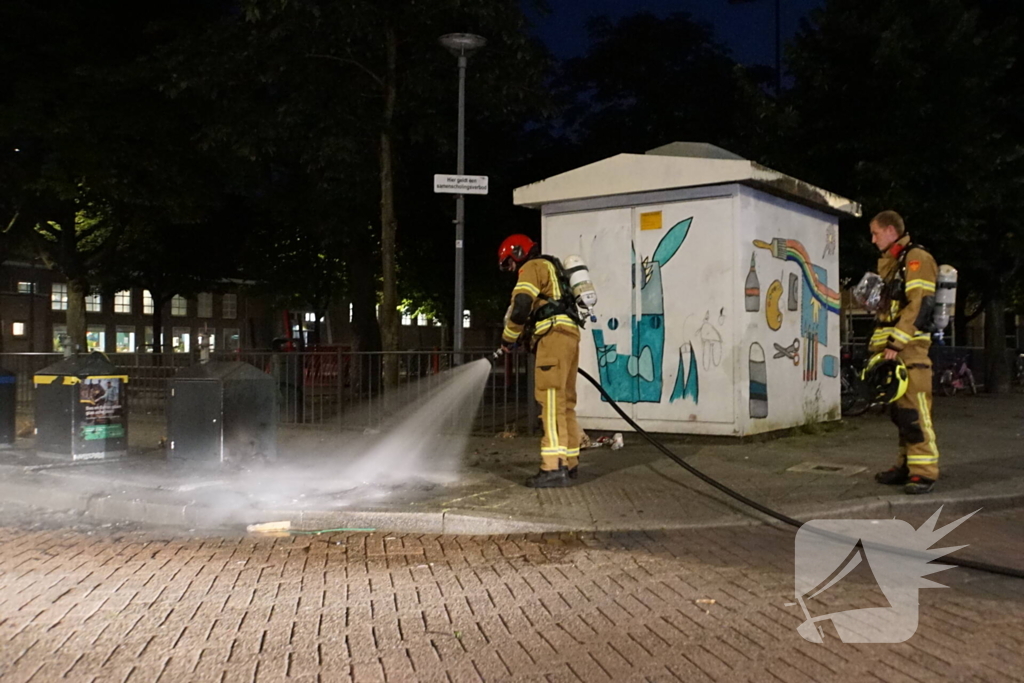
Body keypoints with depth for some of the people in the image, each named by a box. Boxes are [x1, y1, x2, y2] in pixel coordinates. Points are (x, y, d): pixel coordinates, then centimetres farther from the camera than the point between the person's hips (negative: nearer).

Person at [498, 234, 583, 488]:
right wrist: (523, 338, 19)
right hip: (569, 334, 10)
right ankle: (570, 463, 16)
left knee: (551, 398, -15)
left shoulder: (533, 267, 2)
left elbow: (520, 307, -12)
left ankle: (554, 467, -22)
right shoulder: (551, 269, 32)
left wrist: (508, 339, 1)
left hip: (554, 335, -10)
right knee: (564, 401, 12)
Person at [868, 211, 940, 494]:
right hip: (893, 351, 9)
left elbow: (920, 304, -16)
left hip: (911, 349, -9)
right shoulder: (892, 264, 24)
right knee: (899, 411, 11)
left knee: (914, 411, -12)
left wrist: (896, 343, -20)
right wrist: (877, 345, 18)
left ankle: (925, 471, -10)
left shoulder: (916, 258, -6)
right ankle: (906, 466, 17)